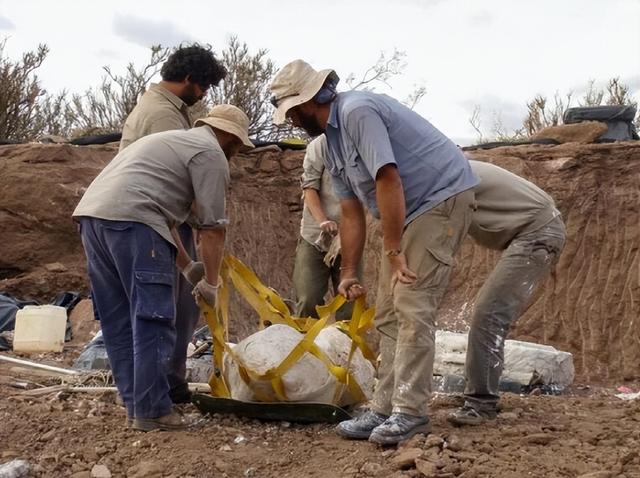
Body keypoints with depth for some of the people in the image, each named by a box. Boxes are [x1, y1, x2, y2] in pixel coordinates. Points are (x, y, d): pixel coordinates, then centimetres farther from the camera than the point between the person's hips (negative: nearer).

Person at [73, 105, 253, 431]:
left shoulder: (176, 141, 34)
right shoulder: (211, 153, 5)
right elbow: (212, 229, 1)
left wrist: (188, 267, 36)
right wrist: (211, 283, 12)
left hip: (90, 212, 10)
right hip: (129, 220, -10)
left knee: (119, 321, 12)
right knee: (153, 322, -4)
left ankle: (134, 404, 18)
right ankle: (152, 412, -2)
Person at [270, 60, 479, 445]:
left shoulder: (357, 110, -18)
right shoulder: (332, 143, 12)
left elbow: (387, 180, -25)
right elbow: (352, 215, 14)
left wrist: (393, 253, -24)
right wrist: (349, 273, 13)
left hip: (442, 198, -10)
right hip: (407, 211, 10)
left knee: (412, 308, -15)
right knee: (388, 315, 7)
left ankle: (410, 411, -10)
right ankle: (385, 409, 11)